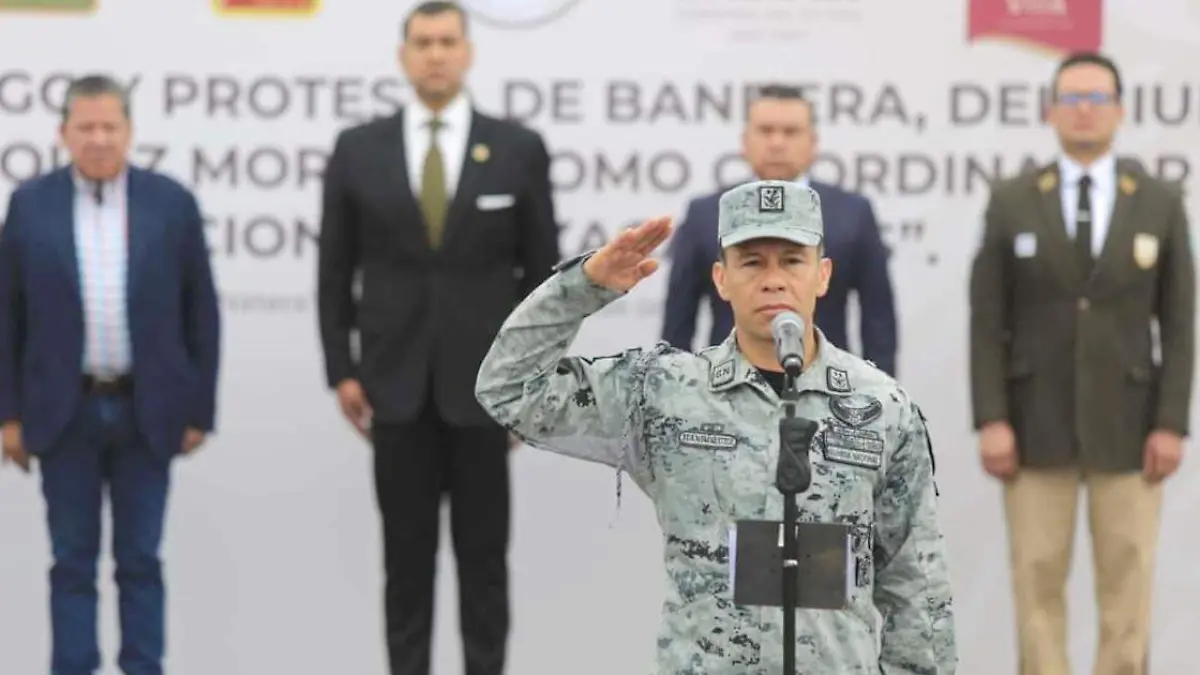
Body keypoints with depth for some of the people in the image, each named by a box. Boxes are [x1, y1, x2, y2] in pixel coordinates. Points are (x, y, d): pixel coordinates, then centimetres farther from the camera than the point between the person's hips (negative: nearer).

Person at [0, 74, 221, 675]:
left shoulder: (171, 203, 0)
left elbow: (200, 313, 3)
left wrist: (199, 409, 2)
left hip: (146, 411, 0)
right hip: (64, 412, 0)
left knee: (140, 561, 6)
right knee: (73, 563, 5)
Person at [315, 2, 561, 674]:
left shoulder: (519, 149, 0)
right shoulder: (358, 148, 3)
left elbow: (543, 271, 3)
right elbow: (335, 270, 6)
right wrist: (342, 370, 0)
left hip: (482, 383, -1)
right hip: (396, 383, 1)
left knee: (484, 554, 5)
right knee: (406, 555, 6)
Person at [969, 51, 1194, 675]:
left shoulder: (1160, 204, 4)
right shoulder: (1010, 203, 3)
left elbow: (1178, 324, 3)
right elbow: (986, 321, 0)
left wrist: (1172, 423, -6)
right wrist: (991, 420, -9)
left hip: (1127, 425, 0)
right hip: (1036, 424, 0)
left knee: (1126, 586, 1)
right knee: (1037, 583, 1)